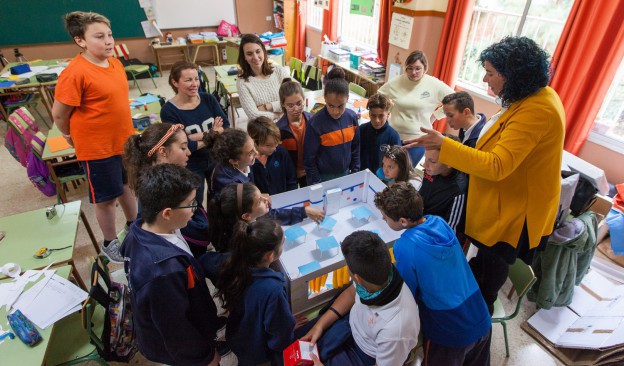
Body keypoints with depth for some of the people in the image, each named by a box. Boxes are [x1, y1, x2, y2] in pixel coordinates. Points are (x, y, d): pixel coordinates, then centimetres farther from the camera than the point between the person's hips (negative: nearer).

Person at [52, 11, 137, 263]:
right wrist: (73, 138, 2)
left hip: (125, 140, 7)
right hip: (98, 148, -7)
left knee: (126, 185, 23)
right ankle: (110, 243, 31)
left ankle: (133, 225, 46)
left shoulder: (115, 63, 1)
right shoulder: (75, 73, -22)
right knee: (106, 198, 10)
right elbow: (59, 114, -14)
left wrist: (123, 131, 15)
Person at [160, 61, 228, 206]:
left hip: (216, 159, 4)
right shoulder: (168, 111, -18)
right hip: (190, 167, -4)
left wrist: (196, 136, -24)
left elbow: (226, 127, -11)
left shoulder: (208, 99, -6)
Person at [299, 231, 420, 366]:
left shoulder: (394, 329, -42)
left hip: (365, 355, -4)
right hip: (351, 321, 4)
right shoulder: (377, 273, -27)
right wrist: (320, 324, -8)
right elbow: (352, 293, -4)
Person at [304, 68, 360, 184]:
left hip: (345, 174, 4)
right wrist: (317, 184, -10)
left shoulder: (352, 117, -7)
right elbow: (309, 159, -13)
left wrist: (355, 173, 4)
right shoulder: (315, 123, -20)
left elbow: (355, 148, 4)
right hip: (323, 177, -4)